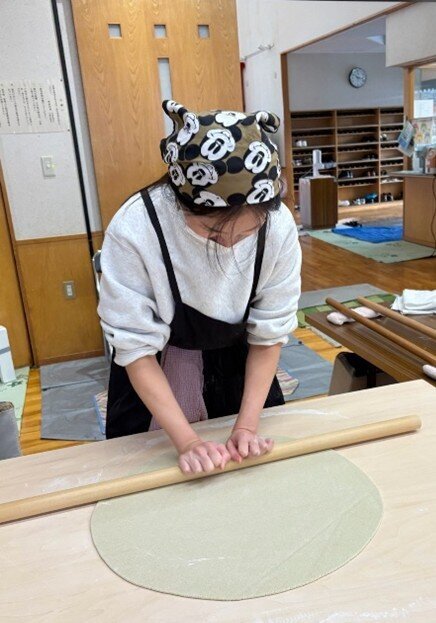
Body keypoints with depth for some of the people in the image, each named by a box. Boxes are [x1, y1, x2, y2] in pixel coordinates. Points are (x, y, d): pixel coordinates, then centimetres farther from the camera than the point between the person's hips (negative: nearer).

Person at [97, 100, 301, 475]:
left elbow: (269, 333, -15)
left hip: (237, 361, 2)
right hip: (157, 371, -1)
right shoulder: (135, 230, -34)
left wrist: (248, 424, -18)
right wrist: (186, 440, -26)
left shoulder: (278, 227, -27)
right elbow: (137, 348, -25)